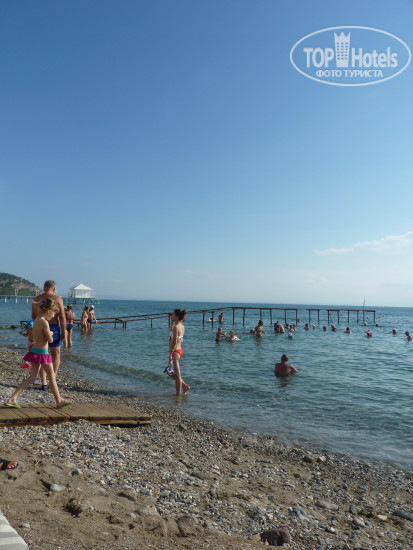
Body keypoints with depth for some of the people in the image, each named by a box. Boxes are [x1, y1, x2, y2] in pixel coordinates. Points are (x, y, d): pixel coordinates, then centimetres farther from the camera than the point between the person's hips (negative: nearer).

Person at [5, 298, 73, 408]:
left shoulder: (36, 320, 9)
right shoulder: (44, 322, -20)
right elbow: (50, 340, -18)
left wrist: (49, 333, 4)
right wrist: (50, 334, 3)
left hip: (35, 351, 8)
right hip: (42, 353, -8)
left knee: (32, 377, 13)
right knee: (52, 378, 6)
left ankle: (12, 399, 8)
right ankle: (59, 401, 20)